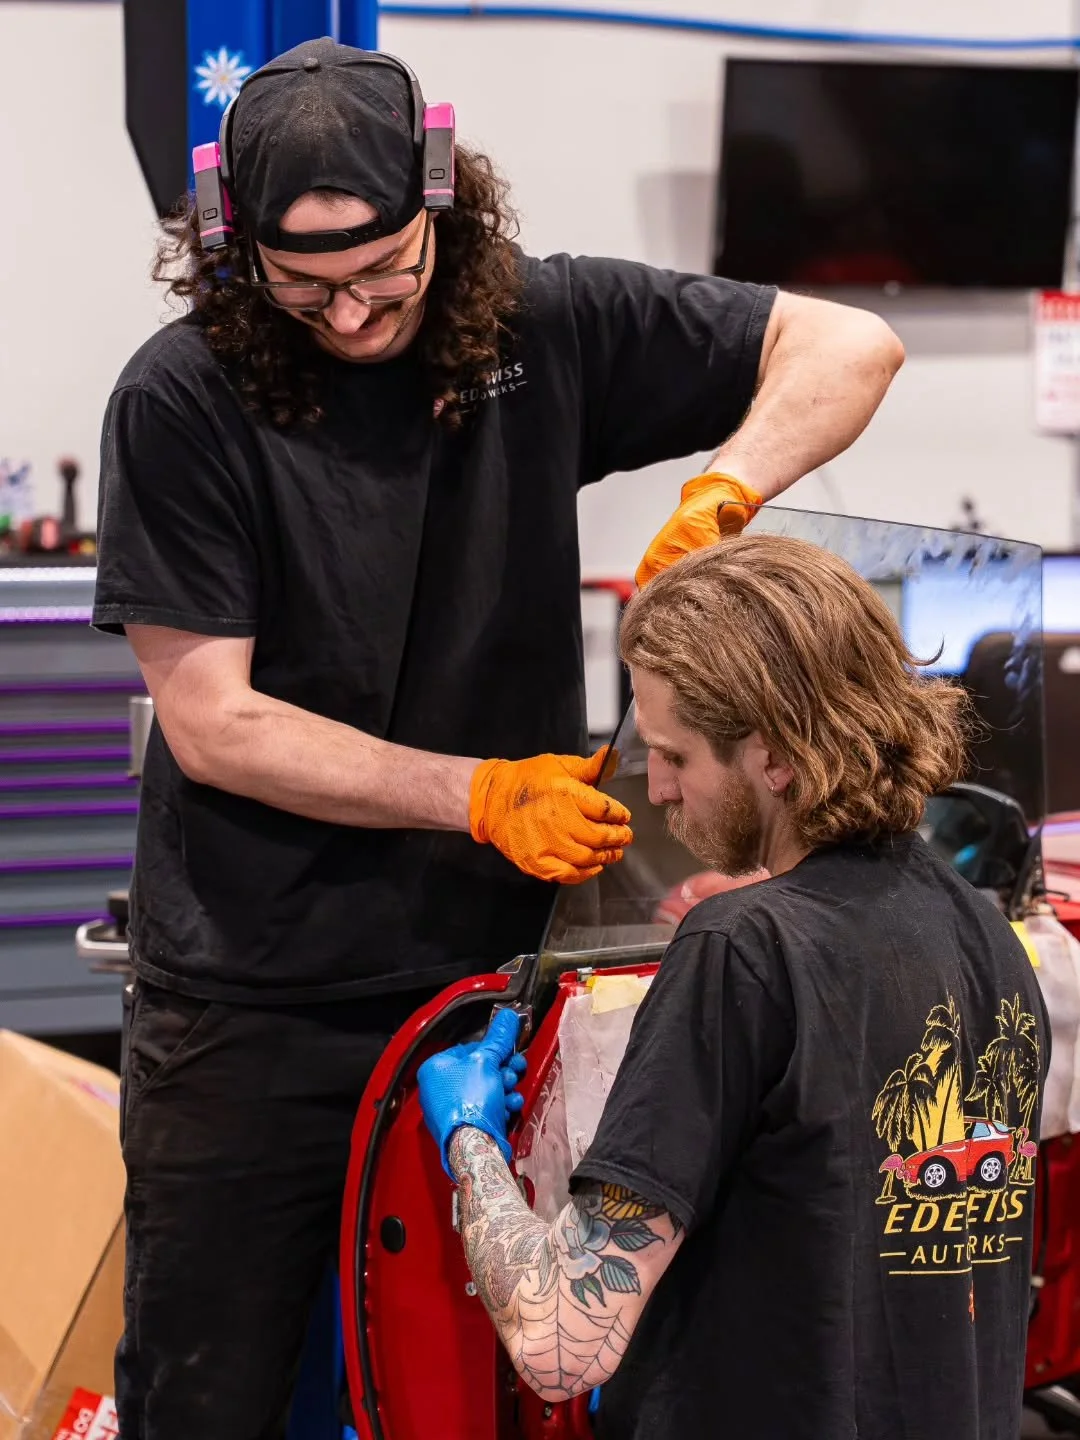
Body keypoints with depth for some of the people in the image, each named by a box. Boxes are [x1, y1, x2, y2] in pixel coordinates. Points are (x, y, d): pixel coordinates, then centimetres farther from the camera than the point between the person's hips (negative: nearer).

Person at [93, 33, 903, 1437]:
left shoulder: (543, 326, -2)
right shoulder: (181, 399, -10)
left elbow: (848, 345, 2)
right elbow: (210, 721, -12)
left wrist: (717, 495, -16)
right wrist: (483, 795, -17)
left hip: (488, 976, 3)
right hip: (249, 1006, -2)